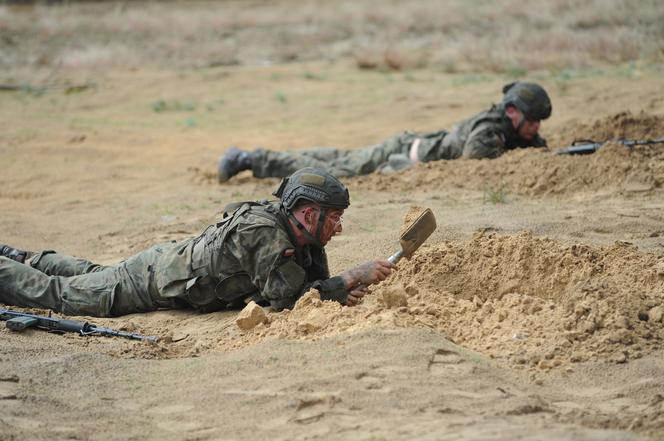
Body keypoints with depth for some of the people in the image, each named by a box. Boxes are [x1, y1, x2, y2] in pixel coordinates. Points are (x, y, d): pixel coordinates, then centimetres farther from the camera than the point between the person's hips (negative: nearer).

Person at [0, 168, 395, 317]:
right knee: (59, 293, 7)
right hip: (149, 281, -8)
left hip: (171, 262, 8)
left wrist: (345, 292, -24)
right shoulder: (261, 231, -35)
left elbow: (316, 282, -1)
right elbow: (285, 297, -37)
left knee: (92, 278, 30)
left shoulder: (304, 235, -10)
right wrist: (354, 278, -36)